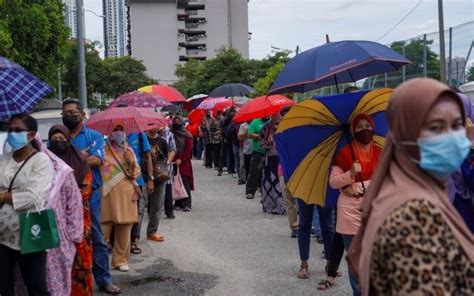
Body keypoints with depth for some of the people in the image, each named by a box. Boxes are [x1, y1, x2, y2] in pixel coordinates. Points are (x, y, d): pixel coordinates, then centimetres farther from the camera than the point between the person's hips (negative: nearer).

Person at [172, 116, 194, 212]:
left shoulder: (187, 135, 2)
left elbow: (188, 148, -4)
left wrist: (180, 159, -12)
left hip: (183, 162, -2)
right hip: (173, 161, 3)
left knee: (185, 182, -8)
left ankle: (187, 204, -5)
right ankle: (178, 203, 8)